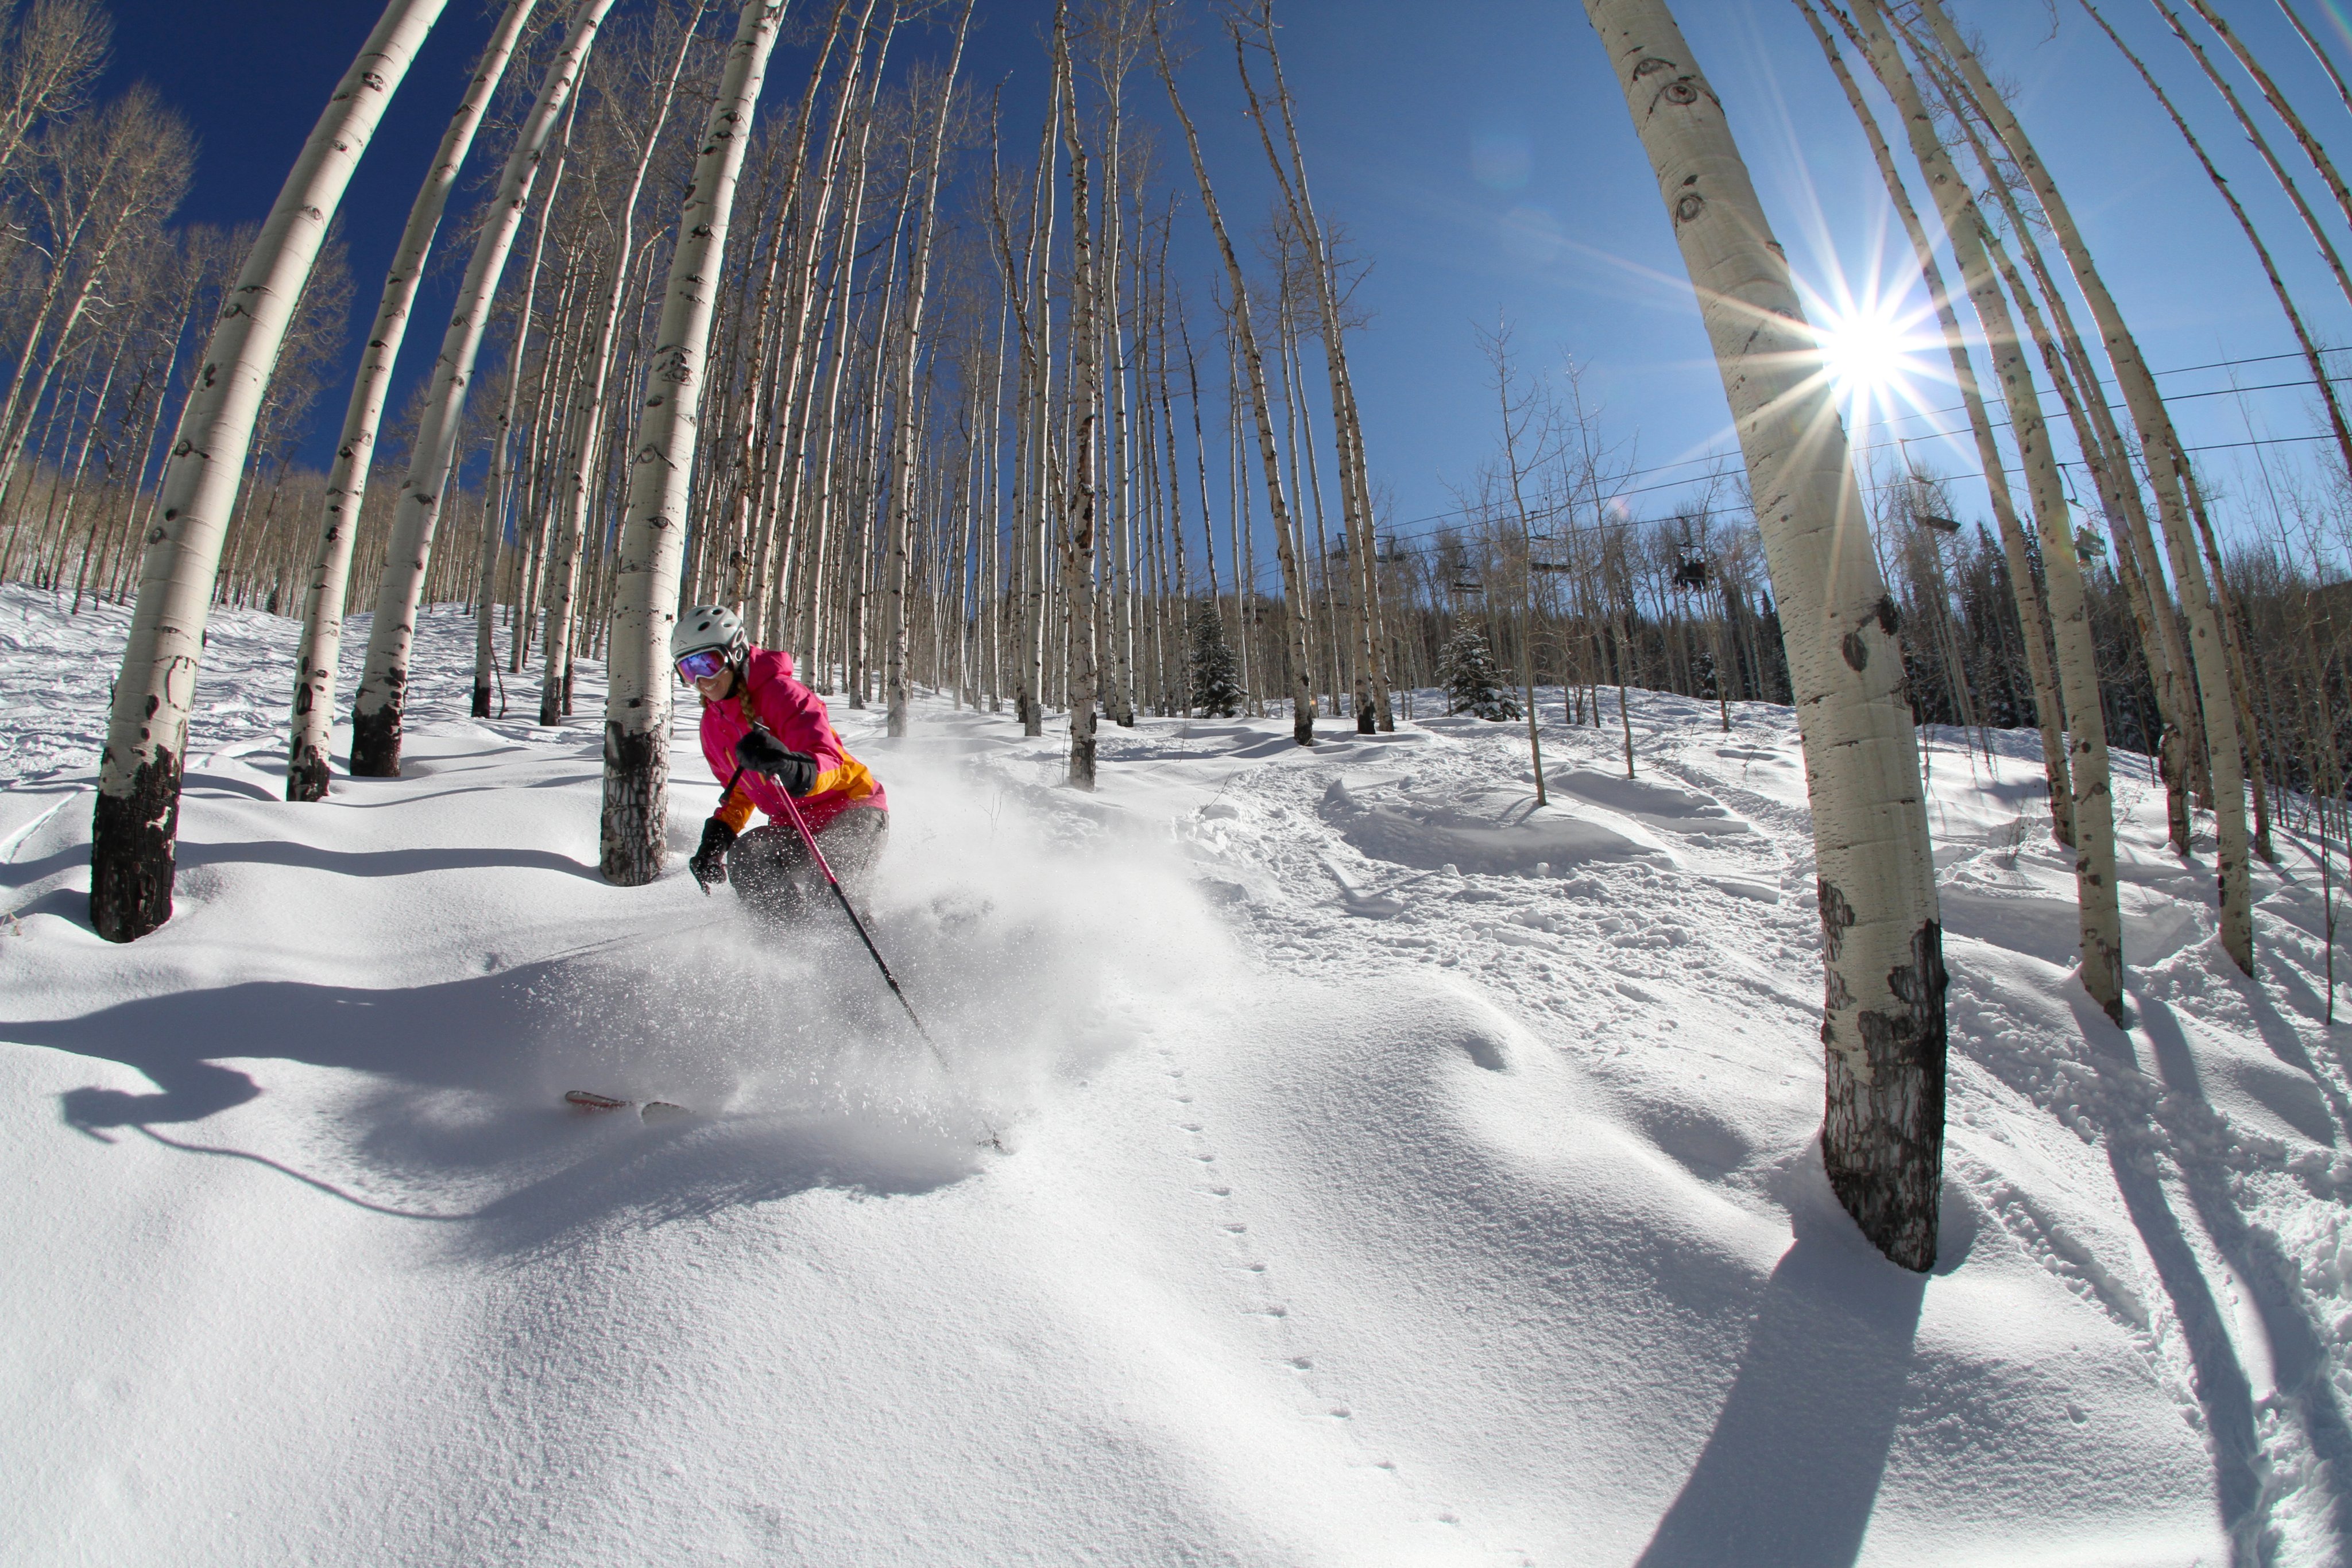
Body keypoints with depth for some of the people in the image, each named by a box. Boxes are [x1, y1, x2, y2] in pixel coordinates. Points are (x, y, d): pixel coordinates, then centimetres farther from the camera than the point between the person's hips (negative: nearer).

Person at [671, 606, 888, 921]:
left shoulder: (782, 693, -17)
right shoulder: (713, 724, 9)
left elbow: (830, 764, -30)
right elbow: (739, 791, 23)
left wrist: (789, 766, -52)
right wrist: (717, 837, 7)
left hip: (854, 813, -7)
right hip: (797, 828, 8)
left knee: (800, 888, -31)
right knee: (743, 862, -23)